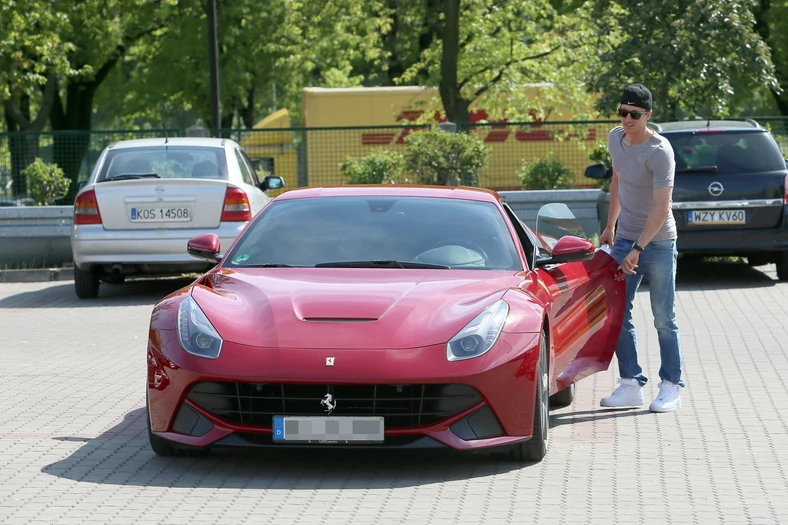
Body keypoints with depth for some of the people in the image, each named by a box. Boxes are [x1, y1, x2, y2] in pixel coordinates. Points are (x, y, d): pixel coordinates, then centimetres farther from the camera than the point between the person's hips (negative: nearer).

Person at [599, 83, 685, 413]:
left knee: (663, 319, -1)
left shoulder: (660, 151, -20)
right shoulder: (615, 138, 2)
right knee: (618, 315, 3)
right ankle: (631, 384, 9)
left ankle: (671, 387, 8)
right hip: (624, 239, 7)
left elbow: (661, 209, -23)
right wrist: (610, 225, 20)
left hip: (658, 243, -7)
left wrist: (637, 249, -26)